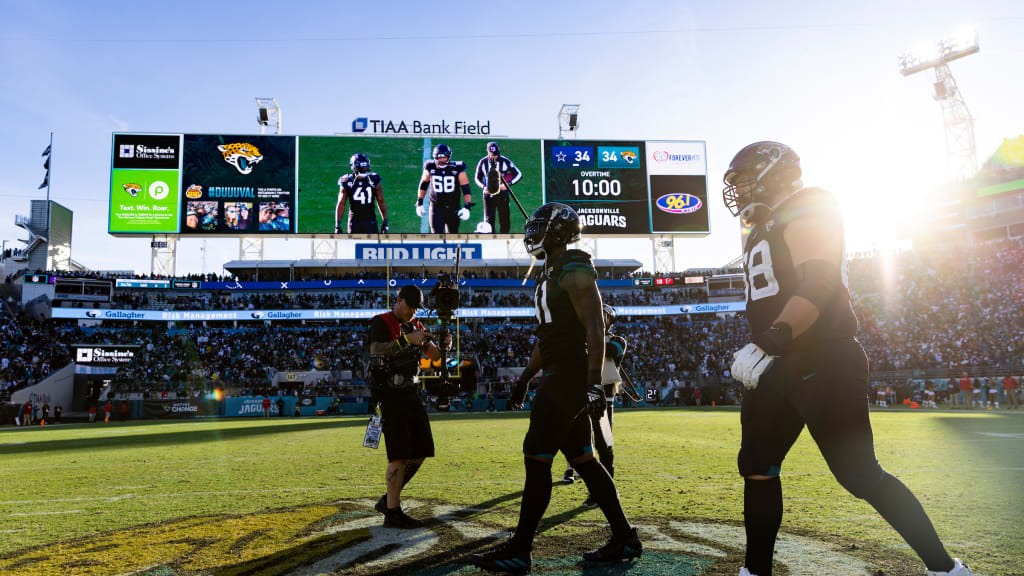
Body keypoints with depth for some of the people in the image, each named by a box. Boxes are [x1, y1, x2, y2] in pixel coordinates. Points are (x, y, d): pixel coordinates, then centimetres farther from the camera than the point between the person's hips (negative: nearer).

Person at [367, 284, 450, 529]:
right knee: (399, 456, -9)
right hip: (391, 396, -8)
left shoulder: (416, 326, 16)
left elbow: (433, 355, 12)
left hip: (412, 394, 8)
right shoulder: (381, 323, -6)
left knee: (420, 453, 8)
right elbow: (375, 351, -24)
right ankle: (392, 513, 0)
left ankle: (388, 500, 21)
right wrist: (406, 340, -31)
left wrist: (444, 346, -10)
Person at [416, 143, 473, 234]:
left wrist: (467, 207, -18)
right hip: (436, 208, 0)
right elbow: (423, 184, 13)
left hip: (453, 209, 0)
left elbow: (466, 189, -7)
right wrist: (419, 203, 15)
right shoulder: (430, 167, -3)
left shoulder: (457, 169, -8)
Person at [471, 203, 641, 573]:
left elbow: (595, 328, -19)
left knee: (537, 457, -6)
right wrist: (527, 376, 24)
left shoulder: (575, 271, -12)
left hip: (569, 376, -10)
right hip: (558, 376, 10)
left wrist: (594, 382, -25)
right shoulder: (550, 274, 18)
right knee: (582, 459, 12)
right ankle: (624, 538, 21)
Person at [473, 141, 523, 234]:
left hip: (502, 194, -1)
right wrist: (483, 187, -8)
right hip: (488, 194, 1)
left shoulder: (505, 162, -5)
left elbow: (519, 174, 1)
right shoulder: (483, 162, -1)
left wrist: (508, 184, -13)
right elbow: (477, 177, 11)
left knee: (504, 219, 1)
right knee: (489, 220, 0)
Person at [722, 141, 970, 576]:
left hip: (823, 362, -9)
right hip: (780, 367, 9)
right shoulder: (763, 232, 20)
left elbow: (821, 282, -21)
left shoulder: (808, 208, -7)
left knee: (859, 475, -4)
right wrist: (759, 349, 19)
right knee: (756, 468, 8)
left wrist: (778, 334, -30)